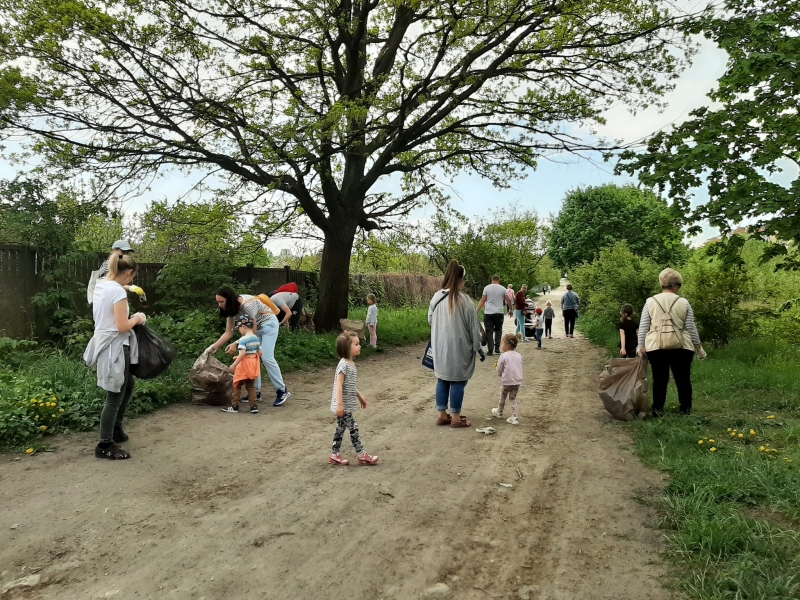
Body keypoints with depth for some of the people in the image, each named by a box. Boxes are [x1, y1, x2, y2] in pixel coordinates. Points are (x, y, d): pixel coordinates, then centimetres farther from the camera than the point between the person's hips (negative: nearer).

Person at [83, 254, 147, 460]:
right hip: (114, 347, -10)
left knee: (128, 384, 25)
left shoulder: (100, 285, 7)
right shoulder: (118, 291, -21)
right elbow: (123, 326, -23)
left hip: (105, 343, 10)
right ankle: (105, 446, 12)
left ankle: (116, 430, 35)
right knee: (114, 397, 1)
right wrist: (137, 318, -5)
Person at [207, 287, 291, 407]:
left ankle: (282, 391, -8)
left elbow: (252, 331, -26)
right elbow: (228, 333, -5)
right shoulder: (231, 307, -8)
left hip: (268, 324, -8)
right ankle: (256, 391, 9)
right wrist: (213, 348, -11)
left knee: (266, 358, -15)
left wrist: (236, 344, -30)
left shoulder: (247, 305, -34)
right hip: (256, 327, 8)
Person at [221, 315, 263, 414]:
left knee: (237, 385, 8)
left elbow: (242, 354, -26)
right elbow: (260, 353, 8)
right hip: (253, 365, 7)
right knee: (251, 386, 14)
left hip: (244, 365, -7)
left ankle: (234, 406, 15)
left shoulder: (243, 339, -19)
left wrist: (234, 365, -21)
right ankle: (254, 406, 10)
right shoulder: (256, 338, 5)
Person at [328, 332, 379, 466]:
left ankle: (334, 455, 24)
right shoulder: (344, 364, -21)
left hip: (346, 404, 10)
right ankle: (362, 456, 5)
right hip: (344, 405, -10)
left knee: (341, 428, 15)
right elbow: (339, 385, -24)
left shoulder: (351, 364, 9)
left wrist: (360, 396, 25)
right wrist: (339, 405, -27)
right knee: (353, 428, -3)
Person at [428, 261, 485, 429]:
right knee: (457, 382, 6)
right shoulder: (464, 300, -15)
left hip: (440, 347, 5)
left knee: (442, 380, 14)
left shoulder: (436, 297, 0)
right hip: (459, 348, -5)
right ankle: (455, 418, 13)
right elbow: (473, 327, -9)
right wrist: (479, 348, 1)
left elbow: (430, 320, 11)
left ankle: (442, 415, 21)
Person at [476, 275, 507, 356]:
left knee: (489, 331, 1)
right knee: (498, 330, 17)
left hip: (488, 313, -1)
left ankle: (490, 350, -2)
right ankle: (497, 348, 12)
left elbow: (482, 301, -2)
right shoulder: (503, 289, 2)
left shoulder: (487, 288, 0)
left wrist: (477, 311, 3)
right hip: (499, 313, 1)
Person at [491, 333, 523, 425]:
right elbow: (519, 368, 12)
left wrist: (501, 374, 13)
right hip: (517, 381, 4)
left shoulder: (503, 356, -15)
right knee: (513, 398, 14)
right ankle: (515, 417, 6)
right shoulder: (519, 355, 1)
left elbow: (499, 370, -9)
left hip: (507, 382, -4)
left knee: (502, 397, 18)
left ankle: (499, 412, 38)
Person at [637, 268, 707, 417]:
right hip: (681, 347, -1)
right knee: (683, 379, 7)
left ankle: (658, 411, 4)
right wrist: (699, 348, 13)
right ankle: (685, 411, 8)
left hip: (655, 347, 1)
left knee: (659, 379, 5)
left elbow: (643, 327, 3)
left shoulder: (650, 301, 7)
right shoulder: (684, 303, 4)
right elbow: (691, 328, 5)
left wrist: (641, 346, 4)